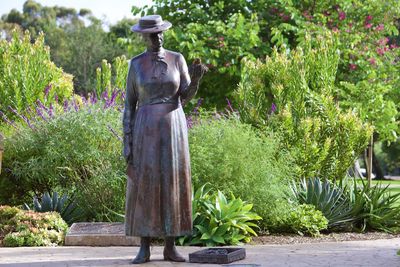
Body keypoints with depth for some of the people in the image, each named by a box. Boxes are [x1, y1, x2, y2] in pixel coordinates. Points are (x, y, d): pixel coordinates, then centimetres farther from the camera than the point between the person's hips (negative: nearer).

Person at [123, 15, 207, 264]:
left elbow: (186, 96, -1)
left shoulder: (177, 59, 6)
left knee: (173, 184, 0)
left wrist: (197, 76, -22)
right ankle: (144, 249, 5)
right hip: (147, 129, -1)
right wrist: (127, 139, -3)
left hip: (173, 128, 1)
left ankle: (170, 247, 9)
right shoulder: (136, 64, 4)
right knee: (144, 186, -3)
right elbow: (130, 103, 5)